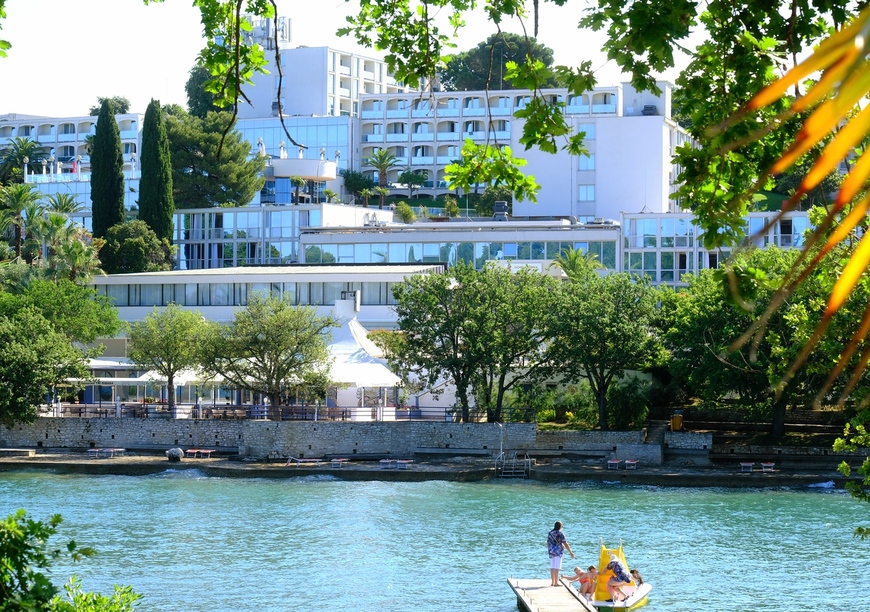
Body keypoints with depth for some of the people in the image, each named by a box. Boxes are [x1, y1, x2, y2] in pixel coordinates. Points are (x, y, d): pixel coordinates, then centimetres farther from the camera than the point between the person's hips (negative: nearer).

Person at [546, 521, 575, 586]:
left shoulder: (550, 533, 8)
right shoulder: (560, 534, -10)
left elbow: (548, 543, 15)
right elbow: (565, 544, -11)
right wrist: (571, 552, -6)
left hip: (551, 551, 6)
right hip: (558, 551, -6)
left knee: (552, 567, 10)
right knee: (557, 567, -6)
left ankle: (552, 582, 12)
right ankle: (556, 582, -8)